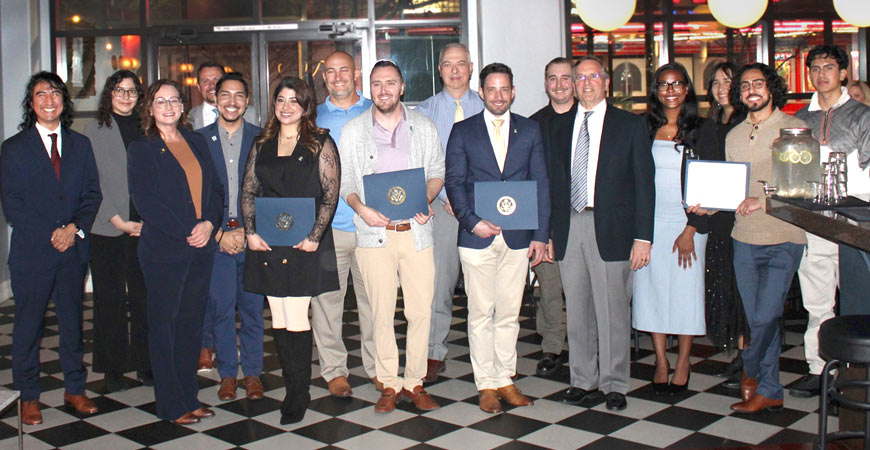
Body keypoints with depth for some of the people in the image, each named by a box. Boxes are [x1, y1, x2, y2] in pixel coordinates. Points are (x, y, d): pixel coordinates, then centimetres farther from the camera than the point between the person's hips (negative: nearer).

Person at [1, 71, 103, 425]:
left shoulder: (80, 145, 11)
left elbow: (92, 194, 6)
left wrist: (74, 228, -10)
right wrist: (50, 235, -12)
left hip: (73, 249, 3)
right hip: (31, 252, -3)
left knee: (73, 320, 10)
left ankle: (74, 389, 22)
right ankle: (29, 397, 17)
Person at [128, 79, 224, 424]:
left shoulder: (197, 143, 13)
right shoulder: (141, 149, -1)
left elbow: (216, 188, 10)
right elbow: (145, 202, -10)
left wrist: (209, 223, -9)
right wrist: (187, 232, -15)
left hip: (202, 247, 5)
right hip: (163, 250, -5)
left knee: (192, 323, 10)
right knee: (164, 324, 3)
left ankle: (189, 397, 20)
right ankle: (171, 405, 11)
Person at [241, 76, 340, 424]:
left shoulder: (320, 144, 2)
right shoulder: (262, 146, 14)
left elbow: (330, 194, -4)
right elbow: (248, 192, 12)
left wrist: (315, 235, -13)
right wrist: (250, 231, -1)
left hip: (304, 243, -4)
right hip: (267, 243, 4)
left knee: (296, 320, -7)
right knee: (279, 321, 6)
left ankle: (298, 396, 5)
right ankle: (293, 389, 17)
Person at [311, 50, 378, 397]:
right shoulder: (313, 118, 9)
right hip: (328, 224, 0)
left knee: (373, 297, 5)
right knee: (327, 298, 0)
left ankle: (376, 365, 19)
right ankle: (333, 370, 13)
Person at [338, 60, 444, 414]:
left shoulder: (423, 127, 8)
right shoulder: (353, 131, 6)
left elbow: (437, 172, 15)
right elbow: (343, 180, 9)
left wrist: (427, 199, -5)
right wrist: (360, 207, -10)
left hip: (416, 231, 1)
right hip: (374, 233, -1)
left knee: (421, 309, 0)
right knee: (382, 312, 2)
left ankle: (415, 382, 14)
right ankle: (389, 384, 15)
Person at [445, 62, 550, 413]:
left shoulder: (530, 130, 9)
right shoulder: (462, 131, 5)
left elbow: (541, 184, 7)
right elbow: (454, 183, 1)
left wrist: (541, 235, 0)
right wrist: (472, 222, -13)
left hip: (518, 237, 2)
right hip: (477, 237, -1)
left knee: (509, 314, 8)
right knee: (481, 314, 4)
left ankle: (506, 379, 20)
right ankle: (486, 384, 14)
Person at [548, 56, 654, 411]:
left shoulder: (630, 125, 3)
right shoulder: (559, 127, 14)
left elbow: (644, 183, 0)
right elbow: (554, 182, 13)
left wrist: (643, 237, -7)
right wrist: (547, 232, 7)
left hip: (610, 229, -3)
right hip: (568, 227, 4)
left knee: (612, 311, 0)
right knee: (577, 311, 7)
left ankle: (614, 385, 13)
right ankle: (583, 382, 18)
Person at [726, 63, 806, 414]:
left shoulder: (795, 129, -2)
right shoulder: (734, 136, 14)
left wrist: (764, 200, -20)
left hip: (783, 239, -5)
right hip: (744, 238, 5)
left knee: (766, 316, -10)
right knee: (756, 319, 8)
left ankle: (751, 372, 16)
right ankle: (769, 391, 19)